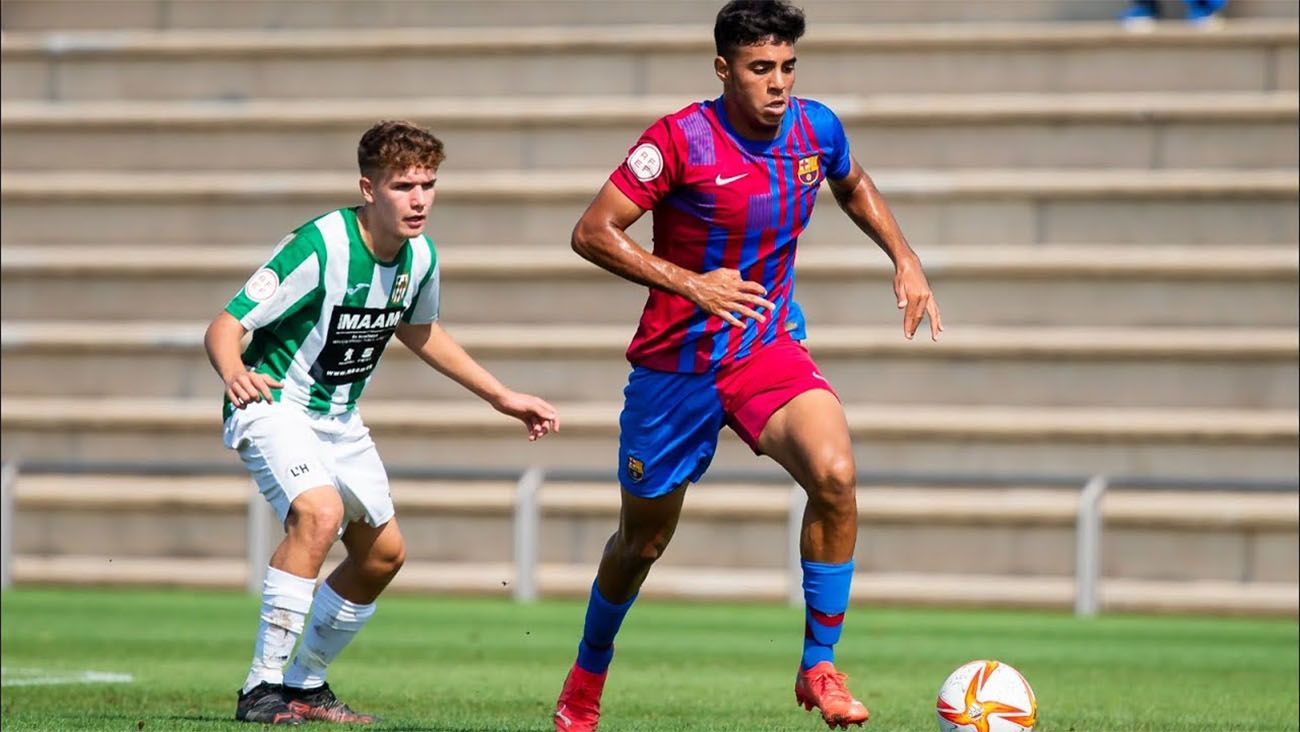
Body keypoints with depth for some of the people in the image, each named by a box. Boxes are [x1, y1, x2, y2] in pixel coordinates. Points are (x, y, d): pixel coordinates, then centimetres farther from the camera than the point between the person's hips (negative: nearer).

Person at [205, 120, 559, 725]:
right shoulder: (320, 247, -27)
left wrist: (499, 396, 21)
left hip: (339, 419, 8)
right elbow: (223, 327, -29)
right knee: (320, 512, -32)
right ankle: (262, 689, -27)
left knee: (382, 552, 12)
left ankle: (306, 685, 30)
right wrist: (234, 373, -52)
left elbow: (418, 330, 19)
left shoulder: (419, 256, -4)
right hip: (274, 406, -8)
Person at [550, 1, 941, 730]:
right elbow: (593, 232, -18)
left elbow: (855, 187, 21)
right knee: (643, 540, 12)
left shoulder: (817, 129, -3)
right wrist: (690, 284, -27)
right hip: (675, 362, -2)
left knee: (835, 474, -27)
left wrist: (906, 259, 6)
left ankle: (819, 668, -15)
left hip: (770, 350, 2)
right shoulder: (681, 139, -18)